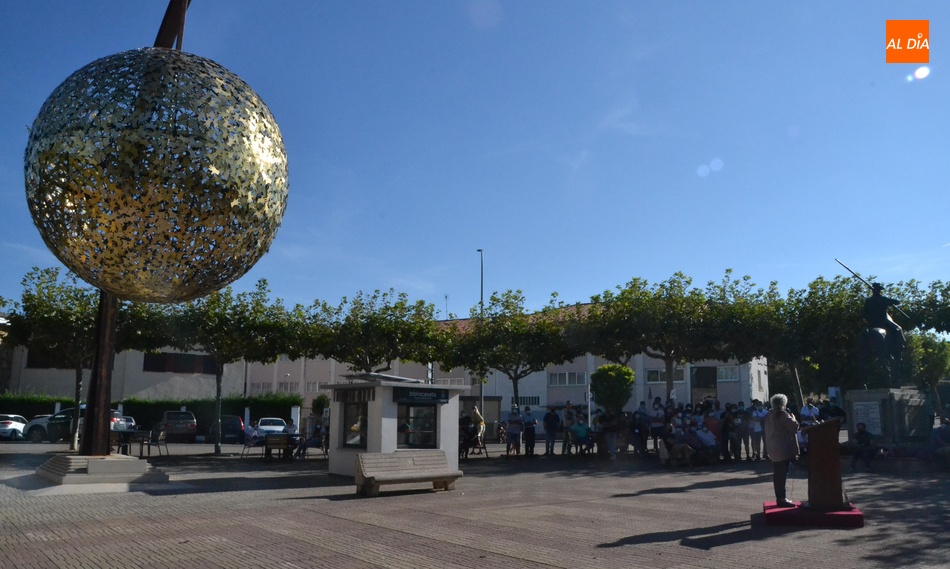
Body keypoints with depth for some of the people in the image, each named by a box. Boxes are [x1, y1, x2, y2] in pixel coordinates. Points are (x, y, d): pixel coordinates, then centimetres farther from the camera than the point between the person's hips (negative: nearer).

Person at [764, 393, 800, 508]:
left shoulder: (769, 415, 13)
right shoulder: (782, 414, -13)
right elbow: (794, 427, -15)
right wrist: (793, 417, 0)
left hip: (773, 450, 8)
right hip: (784, 450, -8)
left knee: (777, 474, 12)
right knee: (782, 474, -7)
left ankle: (779, 498, 18)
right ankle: (782, 499, -7)